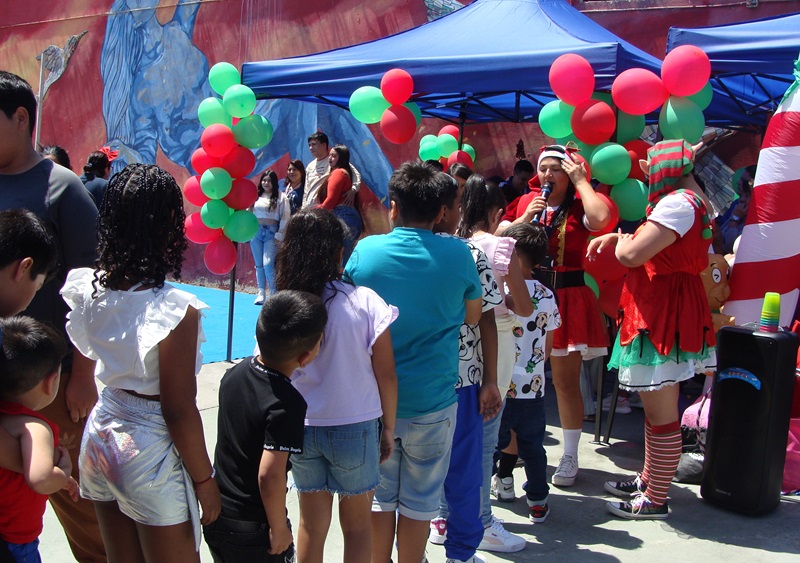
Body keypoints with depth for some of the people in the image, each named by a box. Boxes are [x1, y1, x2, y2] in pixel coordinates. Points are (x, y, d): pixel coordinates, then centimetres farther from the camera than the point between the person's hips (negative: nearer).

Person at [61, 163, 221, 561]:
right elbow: (179, 411, -18)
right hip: (152, 450, -6)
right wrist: (205, 482, -8)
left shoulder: (87, 289, -6)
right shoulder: (174, 311, -24)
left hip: (101, 437, 7)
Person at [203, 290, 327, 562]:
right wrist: (279, 530, -18)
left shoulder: (235, 372, -5)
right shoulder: (287, 404, -26)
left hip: (215, 517, 7)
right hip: (253, 530, -6)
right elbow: (270, 475, -28)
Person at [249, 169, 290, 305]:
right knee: (259, 264, 7)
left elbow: (285, 218, -3)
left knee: (268, 264, -14)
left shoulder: (280, 197, -1)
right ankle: (261, 293, 13)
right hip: (256, 231, 4)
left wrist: (279, 236, -7)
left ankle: (274, 294, -7)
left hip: (271, 232, -4)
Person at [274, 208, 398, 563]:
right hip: (355, 427, -2)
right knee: (357, 525, 16)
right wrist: (388, 427, 5)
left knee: (311, 524, 18)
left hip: (300, 427, 2)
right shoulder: (364, 301, -14)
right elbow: (386, 375, -9)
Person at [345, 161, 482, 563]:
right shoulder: (457, 254, -9)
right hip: (432, 401, -1)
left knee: (379, 495, 16)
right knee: (419, 500, 12)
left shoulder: (365, 250, -7)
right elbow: (473, 316, 4)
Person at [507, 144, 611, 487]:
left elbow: (601, 219, -26)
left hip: (567, 299, -3)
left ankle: (570, 457, 16)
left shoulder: (578, 205, -2)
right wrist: (526, 218, -9)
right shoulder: (526, 202, 10)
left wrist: (581, 180, -15)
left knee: (566, 381, 2)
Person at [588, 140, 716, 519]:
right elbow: (654, 244, 21)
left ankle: (655, 500, 5)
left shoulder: (678, 203, -18)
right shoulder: (690, 201, 16)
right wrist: (617, 238, 6)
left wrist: (620, 242, -3)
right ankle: (649, 480, 32)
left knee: (661, 413, -3)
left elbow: (633, 254, -25)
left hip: (664, 313, -11)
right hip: (663, 312, 11)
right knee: (657, 408, 19)